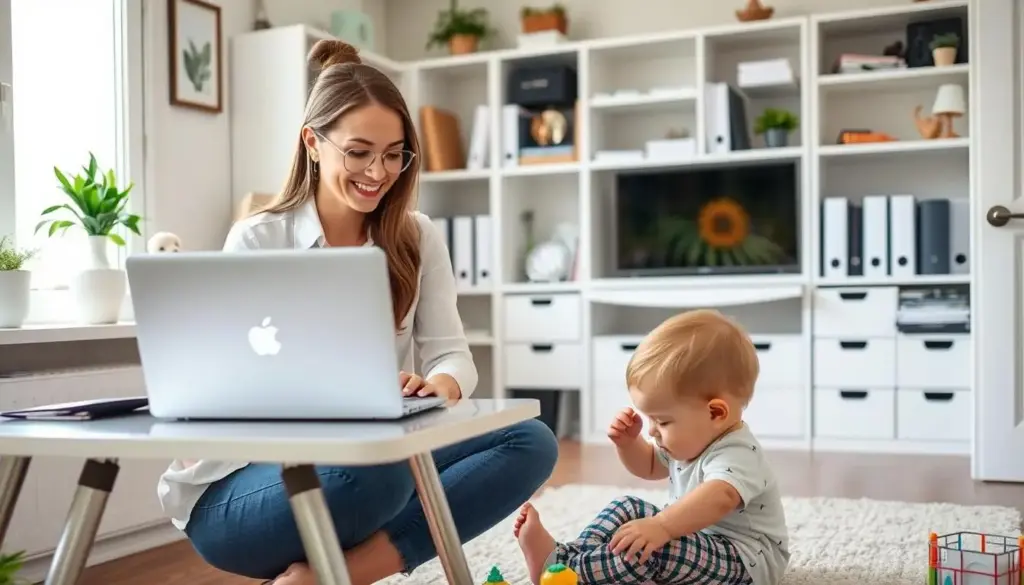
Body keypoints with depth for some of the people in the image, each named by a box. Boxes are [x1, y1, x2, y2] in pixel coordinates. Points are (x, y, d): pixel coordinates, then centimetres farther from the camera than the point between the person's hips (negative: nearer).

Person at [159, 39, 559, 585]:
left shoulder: (418, 239, 6)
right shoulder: (257, 240, -6)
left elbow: (451, 354, -2)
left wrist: (439, 386, -28)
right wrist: (344, 394, -33)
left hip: (371, 456, 6)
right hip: (242, 478, -6)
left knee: (531, 443, -18)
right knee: (377, 471, -39)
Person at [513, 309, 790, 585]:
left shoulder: (736, 455, -28)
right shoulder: (690, 440, 5)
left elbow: (719, 498, -50)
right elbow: (649, 466, 24)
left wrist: (660, 527, -63)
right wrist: (628, 442, 2)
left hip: (746, 561, -11)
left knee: (652, 548, -32)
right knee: (629, 509, 9)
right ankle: (572, 554, -9)